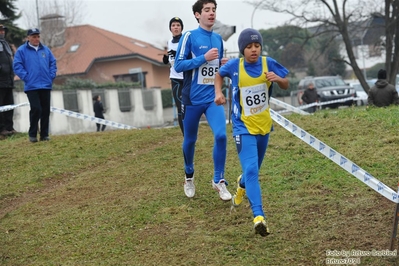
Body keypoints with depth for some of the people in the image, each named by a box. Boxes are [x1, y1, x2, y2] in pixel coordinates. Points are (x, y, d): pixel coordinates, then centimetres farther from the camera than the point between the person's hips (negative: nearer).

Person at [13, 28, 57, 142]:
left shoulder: (46, 50, 12)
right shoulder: (21, 50, 0)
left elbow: (53, 63, 16)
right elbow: (17, 66, -4)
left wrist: (51, 76, 4)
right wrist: (26, 77, -10)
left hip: (46, 86, 4)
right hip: (31, 86, -4)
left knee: (46, 111, 5)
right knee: (36, 109, -13)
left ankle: (44, 134, 14)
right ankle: (32, 134, 2)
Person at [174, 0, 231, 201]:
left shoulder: (218, 39, 10)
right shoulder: (189, 37, -7)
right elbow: (178, 65, -13)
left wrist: (223, 63, 0)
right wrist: (204, 58, -20)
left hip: (213, 97, 3)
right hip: (192, 99, -3)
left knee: (220, 135, -14)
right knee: (190, 140, 10)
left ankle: (218, 180, 0)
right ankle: (189, 177, 35)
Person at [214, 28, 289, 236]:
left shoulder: (269, 64, -7)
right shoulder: (234, 66, -10)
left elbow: (285, 86, 4)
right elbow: (219, 74, 11)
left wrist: (278, 78, -18)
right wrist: (218, 92, -5)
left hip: (264, 126, 4)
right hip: (244, 127, -4)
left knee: (254, 170, 21)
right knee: (251, 170, -20)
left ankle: (242, 185, 57)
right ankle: (258, 216, -26)